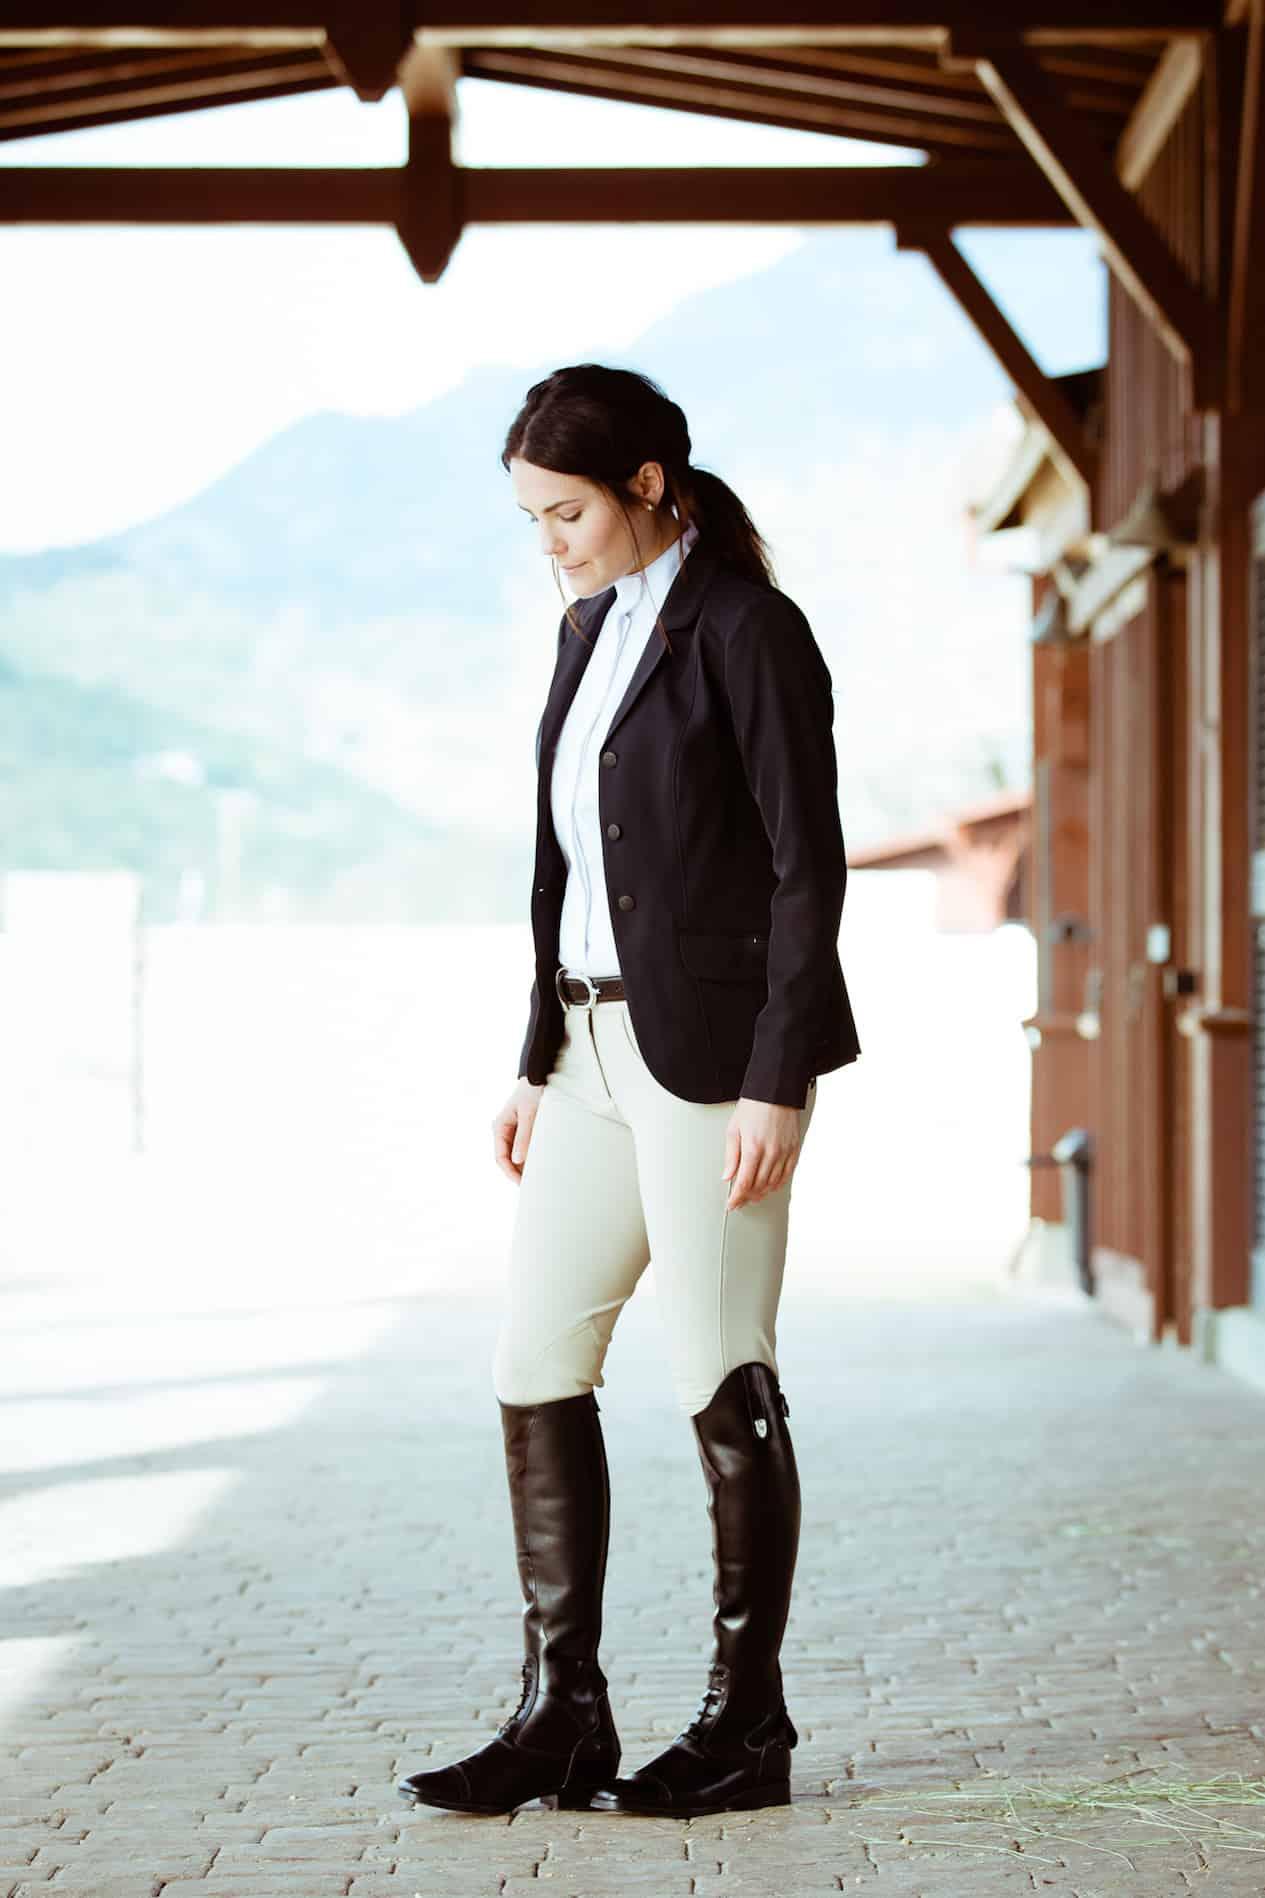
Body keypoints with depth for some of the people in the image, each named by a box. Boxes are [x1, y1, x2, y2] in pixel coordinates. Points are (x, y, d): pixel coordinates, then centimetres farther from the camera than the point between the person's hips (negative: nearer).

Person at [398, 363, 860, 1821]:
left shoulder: (745, 629, -11)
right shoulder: (594, 628, 14)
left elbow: (809, 867, -14)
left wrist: (776, 1085, -18)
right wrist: (539, 1062, 15)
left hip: (715, 1046, -9)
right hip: (603, 1044, 9)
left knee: (721, 1382, -2)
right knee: (534, 1366, 5)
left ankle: (747, 1726, 10)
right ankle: (561, 1718, 11)